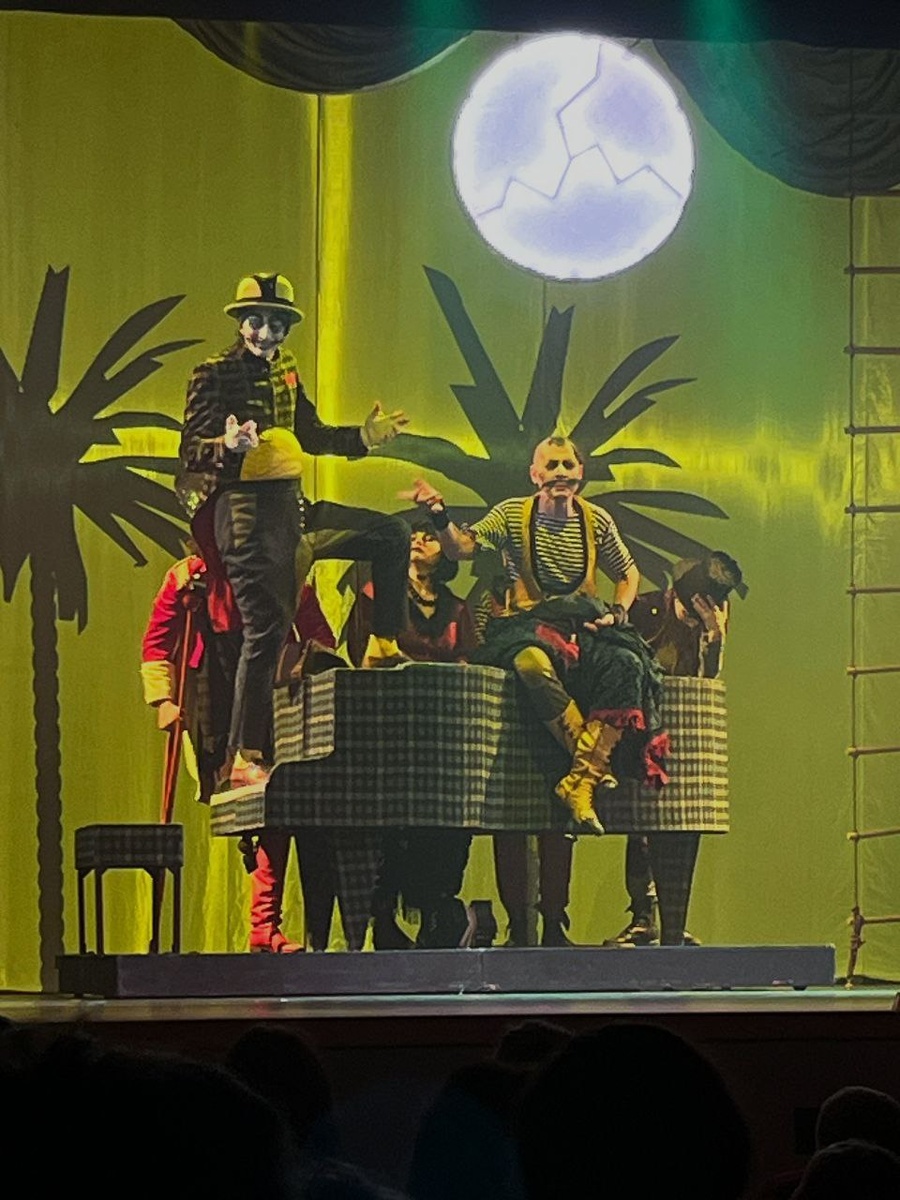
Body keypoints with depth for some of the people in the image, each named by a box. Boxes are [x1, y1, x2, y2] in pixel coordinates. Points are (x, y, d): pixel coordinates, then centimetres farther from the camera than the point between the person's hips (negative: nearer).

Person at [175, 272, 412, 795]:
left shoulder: (285, 370, 15)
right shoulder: (215, 374, -6)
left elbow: (310, 435, 26)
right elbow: (192, 450, -13)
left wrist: (364, 436, 15)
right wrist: (229, 446, -33)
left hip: (292, 506, 8)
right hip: (246, 510, -8)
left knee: (391, 534, 11)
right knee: (267, 628, -12)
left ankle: (384, 649, 14)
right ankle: (247, 759, -9)